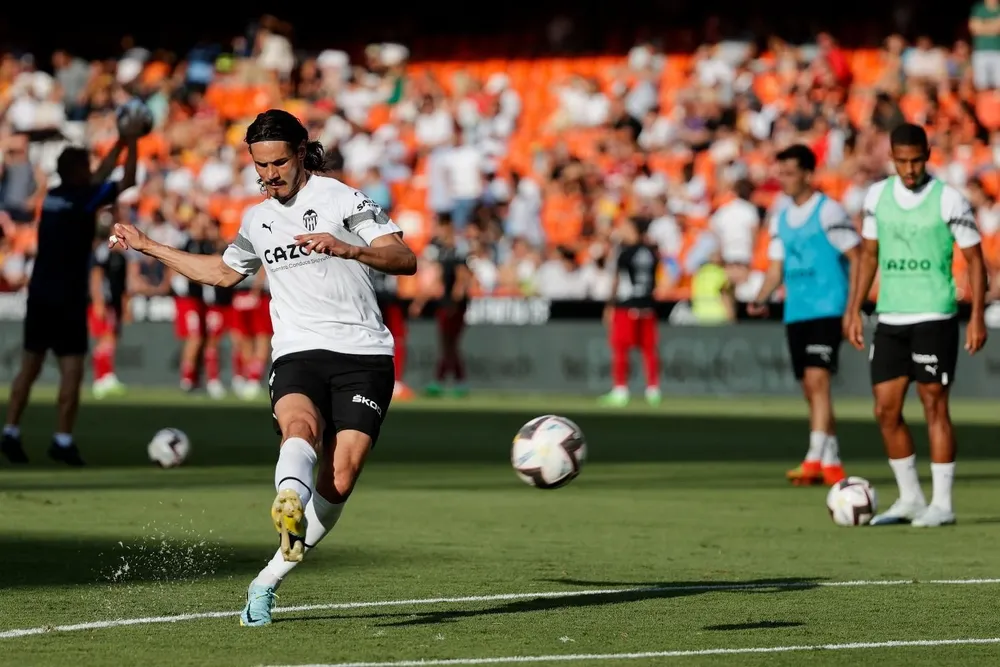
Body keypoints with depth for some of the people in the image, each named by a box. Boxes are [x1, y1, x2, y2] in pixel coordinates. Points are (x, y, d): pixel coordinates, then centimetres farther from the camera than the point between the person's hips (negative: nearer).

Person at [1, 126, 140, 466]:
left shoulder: (53, 196, 9)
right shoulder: (83, 199, -12)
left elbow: (98, 178, 24)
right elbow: (127, 181, -6)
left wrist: (121, 142, 28)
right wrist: (132, 143, 4)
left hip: (39, 294, 7)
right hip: (67, 298, -7)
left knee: (30, 365, 10)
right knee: (72, 368, -4)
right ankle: (62, 440, -7)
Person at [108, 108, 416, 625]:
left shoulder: (341, 199, 2)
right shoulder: (257, 220, 21)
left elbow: (405, 260, -7)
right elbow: (224, 271, 42)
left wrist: (346, 249, -24)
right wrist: (148, 247, 42)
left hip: (363, 355, -3)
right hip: (298, 354, 3)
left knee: (338, 482, -14)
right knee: (300, 427, -33)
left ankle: (268, 581, -1)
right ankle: (289, 505, -65)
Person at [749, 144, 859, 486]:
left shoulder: (828, 211, -7)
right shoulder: (781, 219, 14)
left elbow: (856, 258, -7)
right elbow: (777, 267, 18)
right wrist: (761, 300, 0)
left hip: (827, 311, -7)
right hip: (795, 313, 7)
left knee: (817, 380, -18)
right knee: (811, 390, 8)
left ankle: (815, 460, -23)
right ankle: (832, 463, 16)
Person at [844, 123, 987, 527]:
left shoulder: (949, 200, -7)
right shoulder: (877, 195, 6)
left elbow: (974, 258, -4)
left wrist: (977, 317, -11)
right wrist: (854, 310, 11)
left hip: (934, 318, -5)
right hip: (889, 320, 5)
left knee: (934, 406, -4)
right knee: (886, 411, 4)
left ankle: (942, 504, 2)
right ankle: (910, 499, 16)